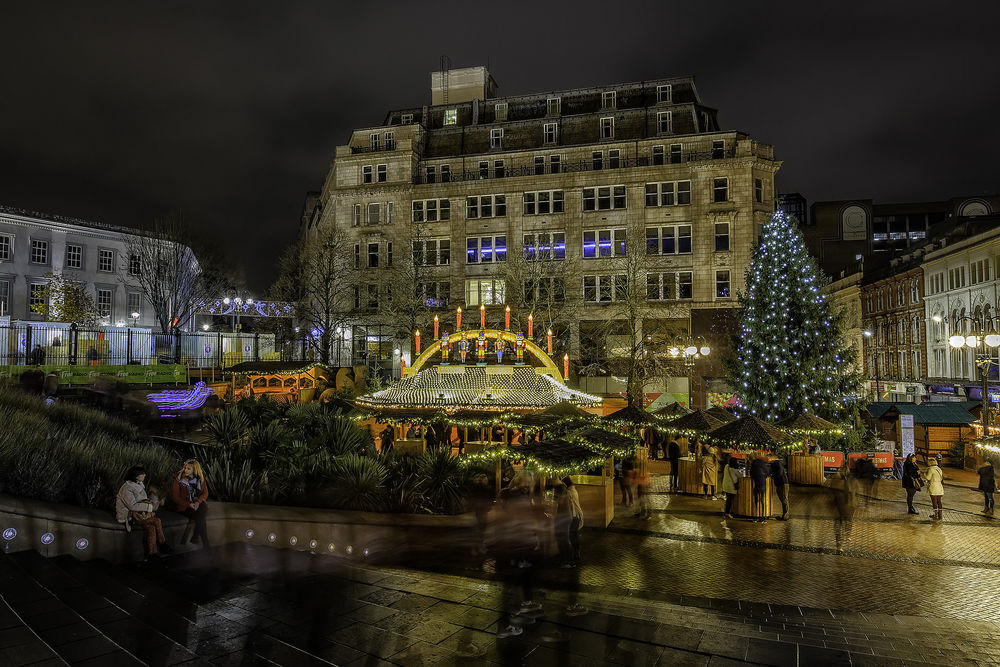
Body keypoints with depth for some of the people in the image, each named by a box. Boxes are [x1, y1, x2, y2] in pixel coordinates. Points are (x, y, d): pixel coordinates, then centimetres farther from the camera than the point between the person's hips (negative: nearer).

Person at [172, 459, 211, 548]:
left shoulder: (200, 478, 2)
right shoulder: (178, 479, -6)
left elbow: (205, 493, 5)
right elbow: (176, 498, -5)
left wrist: (198, 502, -15)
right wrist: (189, 504, -18)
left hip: (197, 503, 3)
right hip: (184, 506, -3)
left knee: (202, 511, -32)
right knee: (200, 518, -28)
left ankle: (196, 536, -21)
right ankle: (205, 543, -22)